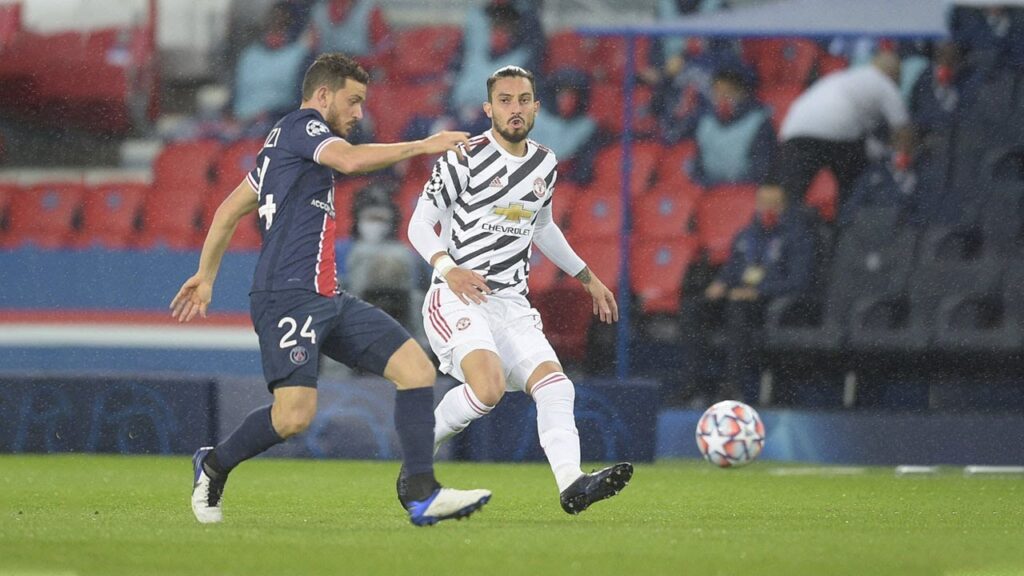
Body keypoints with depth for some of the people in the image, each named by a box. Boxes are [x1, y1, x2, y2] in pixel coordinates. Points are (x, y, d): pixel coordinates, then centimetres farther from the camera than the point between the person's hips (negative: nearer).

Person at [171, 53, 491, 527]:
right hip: (288, 294, -10)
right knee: (295, 414, -22)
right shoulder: (302, 124, -2)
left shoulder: (284, 142, 26)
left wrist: (206, 275, 35)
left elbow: (229, 210, 31)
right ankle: (214, 465, 6)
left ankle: (422, 495, -11)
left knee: (415, 366, -4)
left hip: (325, 298, 10)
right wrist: (422, 146, -16)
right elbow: (351, 160, -23)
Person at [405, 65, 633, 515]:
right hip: (457, 298, -6)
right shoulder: (465, 159, -6)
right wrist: (448, 268, -22)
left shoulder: (544, 164, 14)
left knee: (553, 384, -18)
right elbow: (420, 225, -3)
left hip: (511, 303, 6)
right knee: (488, 386, -29)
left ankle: (571, 484, -34)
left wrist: (588, 278, 34)